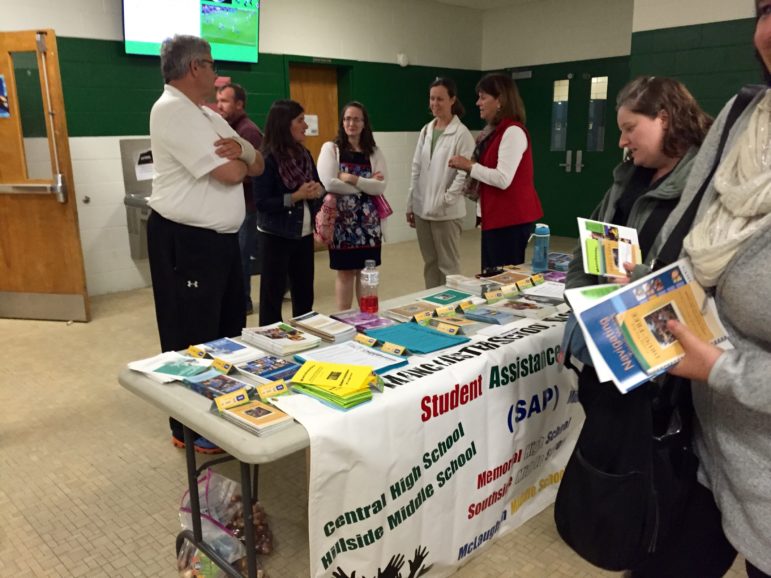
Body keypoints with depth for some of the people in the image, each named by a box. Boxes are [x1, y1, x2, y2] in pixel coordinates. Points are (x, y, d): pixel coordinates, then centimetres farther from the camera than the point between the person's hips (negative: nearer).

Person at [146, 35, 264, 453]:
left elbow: (257, 166, 13)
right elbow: (230, 174, -22)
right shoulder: (172, 110, -14)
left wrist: (240, 151, -10)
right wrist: (235, 161, 2)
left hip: (222, 237, 10)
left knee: (227, 330, 17)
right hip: (185, 241, -10)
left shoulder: (208, 116, 16)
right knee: (193, 339, 2)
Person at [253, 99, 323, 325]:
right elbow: (261, 203, -18)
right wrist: (296, 196, -22)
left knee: (304, 293, 14)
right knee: (273, 295, 4)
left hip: (304, 234, 7)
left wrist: (317, 191, -8)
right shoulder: (267, 159, -14)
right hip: (277, 236, -7)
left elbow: (317, 187, 15)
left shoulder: (304, 154, 7)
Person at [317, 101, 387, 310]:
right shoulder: (330, 148, -1)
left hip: (368, 221, 3)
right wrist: (366, 184, -10)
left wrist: (352, 178, -15)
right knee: (345, 272, 4)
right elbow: (328, 183, -15)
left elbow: (381, 186, -6)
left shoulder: (374, 152, 8)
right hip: (341, 221, -3)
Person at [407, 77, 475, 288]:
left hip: (446, 211, -6)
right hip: (422, 208, 6)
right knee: (430, 263, 14)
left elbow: (464, 173, -12)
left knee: (448, 265, 2)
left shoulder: (462, 134, -8)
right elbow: (416, 168, 12)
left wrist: (446, 200, -15)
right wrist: (410, 204, 10)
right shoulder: (426, 130, 11)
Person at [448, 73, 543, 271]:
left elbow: (503, 179, -23)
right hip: (497, 218, 10)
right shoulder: (493, 132, 16)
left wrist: (469, 166, -13)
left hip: (512, 219, -10)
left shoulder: (513, 131, -15)